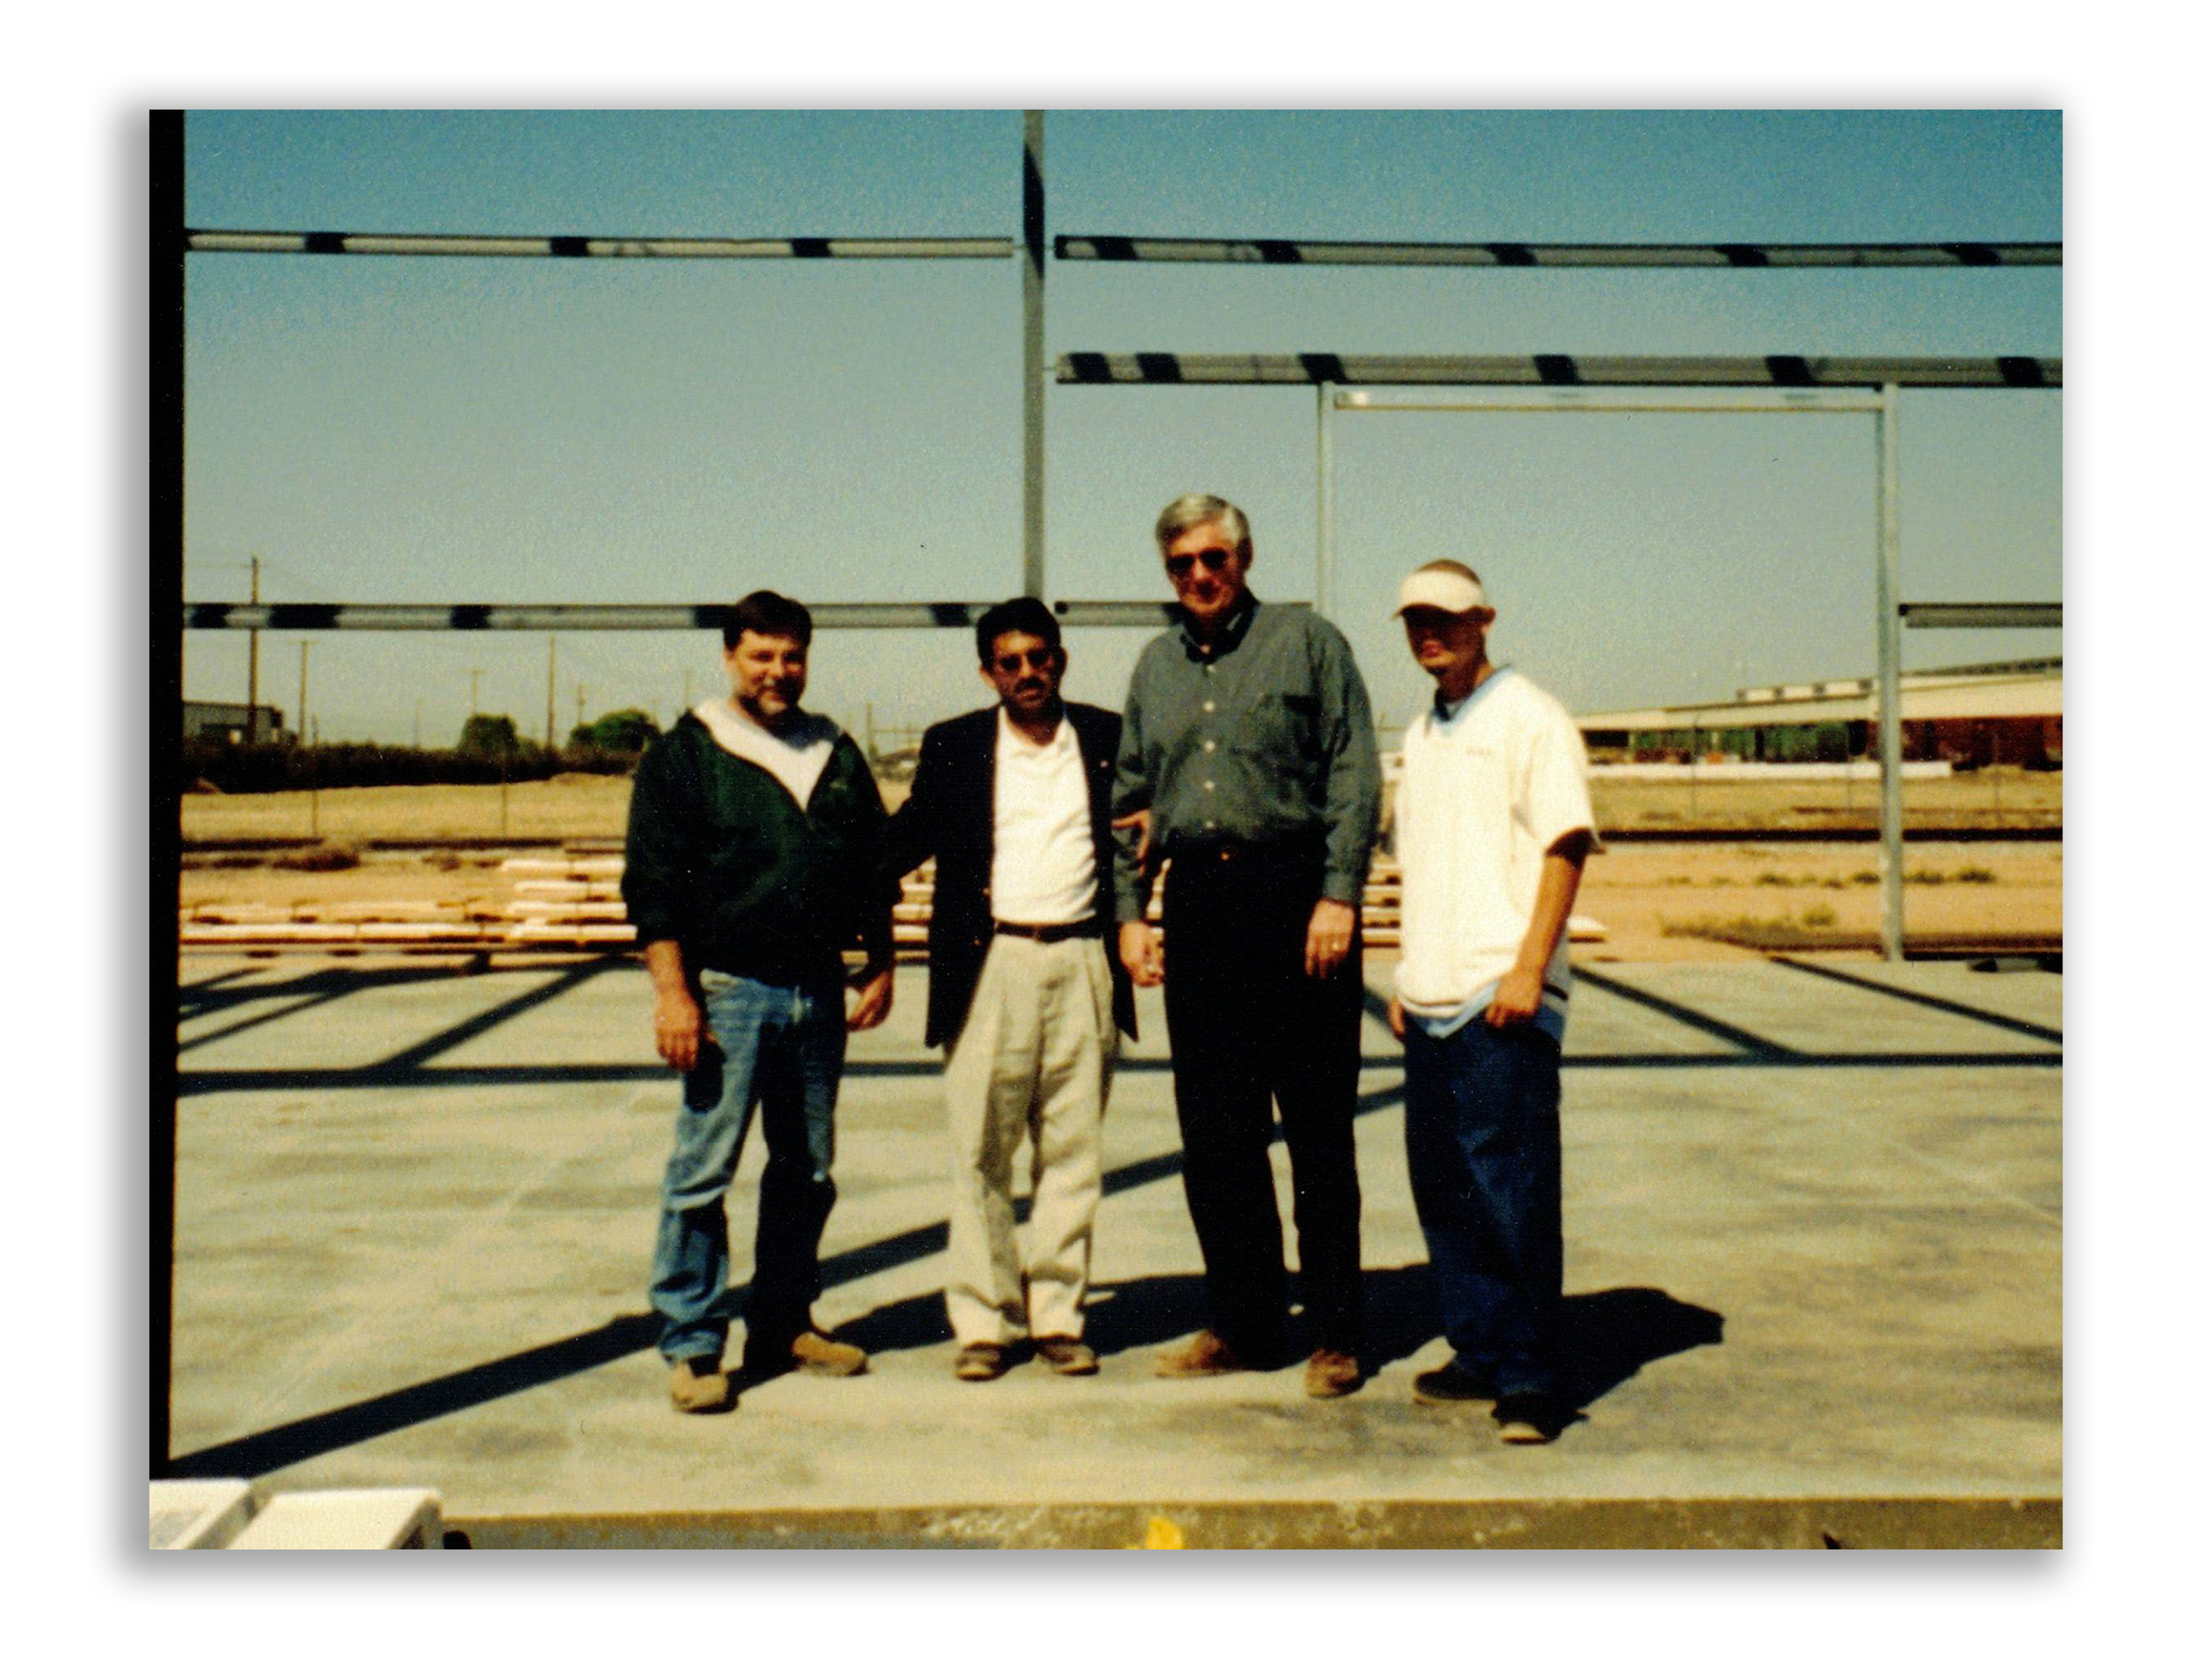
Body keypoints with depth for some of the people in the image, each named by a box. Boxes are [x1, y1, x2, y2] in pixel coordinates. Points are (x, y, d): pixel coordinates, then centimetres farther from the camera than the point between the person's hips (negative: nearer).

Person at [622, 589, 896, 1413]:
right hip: (727, 989, -5)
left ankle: (784, 1324, 25)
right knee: (702, 1173, -5)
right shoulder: (683, 754, -1)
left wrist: (879, 967, 11)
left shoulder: (836, 754, 14)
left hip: (818, 991, 5)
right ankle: (692, 1345, 4)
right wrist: (672, 992, -13)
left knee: (807, 1172, 12)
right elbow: (653, 882, -6)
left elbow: (874, 868, 19)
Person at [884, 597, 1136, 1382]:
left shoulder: (1108, 737, 11)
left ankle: (1059, 1315, 14)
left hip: (1084, 964, 1)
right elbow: (908, 838, 8)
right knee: (981, 1153, 1)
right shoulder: (954, 745, 9)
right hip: (989, 965, -1)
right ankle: (983, 1319, 11)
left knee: (1072, 1151, 5)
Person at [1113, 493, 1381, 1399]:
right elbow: (1131, 799, 19)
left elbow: (1355, 778, -4)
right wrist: (1130, 910, 10)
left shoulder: (1307, 642, 2)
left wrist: (1338, 895, -12)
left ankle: (1334, 1331, 10)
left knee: (1318, 1129, 0)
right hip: (1198, 907, 5)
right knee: (1213, 1135, 8)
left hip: (1294, 896, -5)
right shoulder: (1157, 666, 17)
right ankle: (1243, 1322, 19)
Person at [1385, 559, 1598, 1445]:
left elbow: (1565, 847, -10)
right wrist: (1405, 976, 17)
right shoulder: (1420, 736, 19)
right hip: (1431, 1001, 8)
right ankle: (1480, 1355, 20)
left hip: (1502, 1001, -8)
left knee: (1511, 1187, -8)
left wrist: (1529, 968, -18)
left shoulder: (1529, 719, -3)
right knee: (1443, 1187, 10)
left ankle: (1530, 1379, -1)